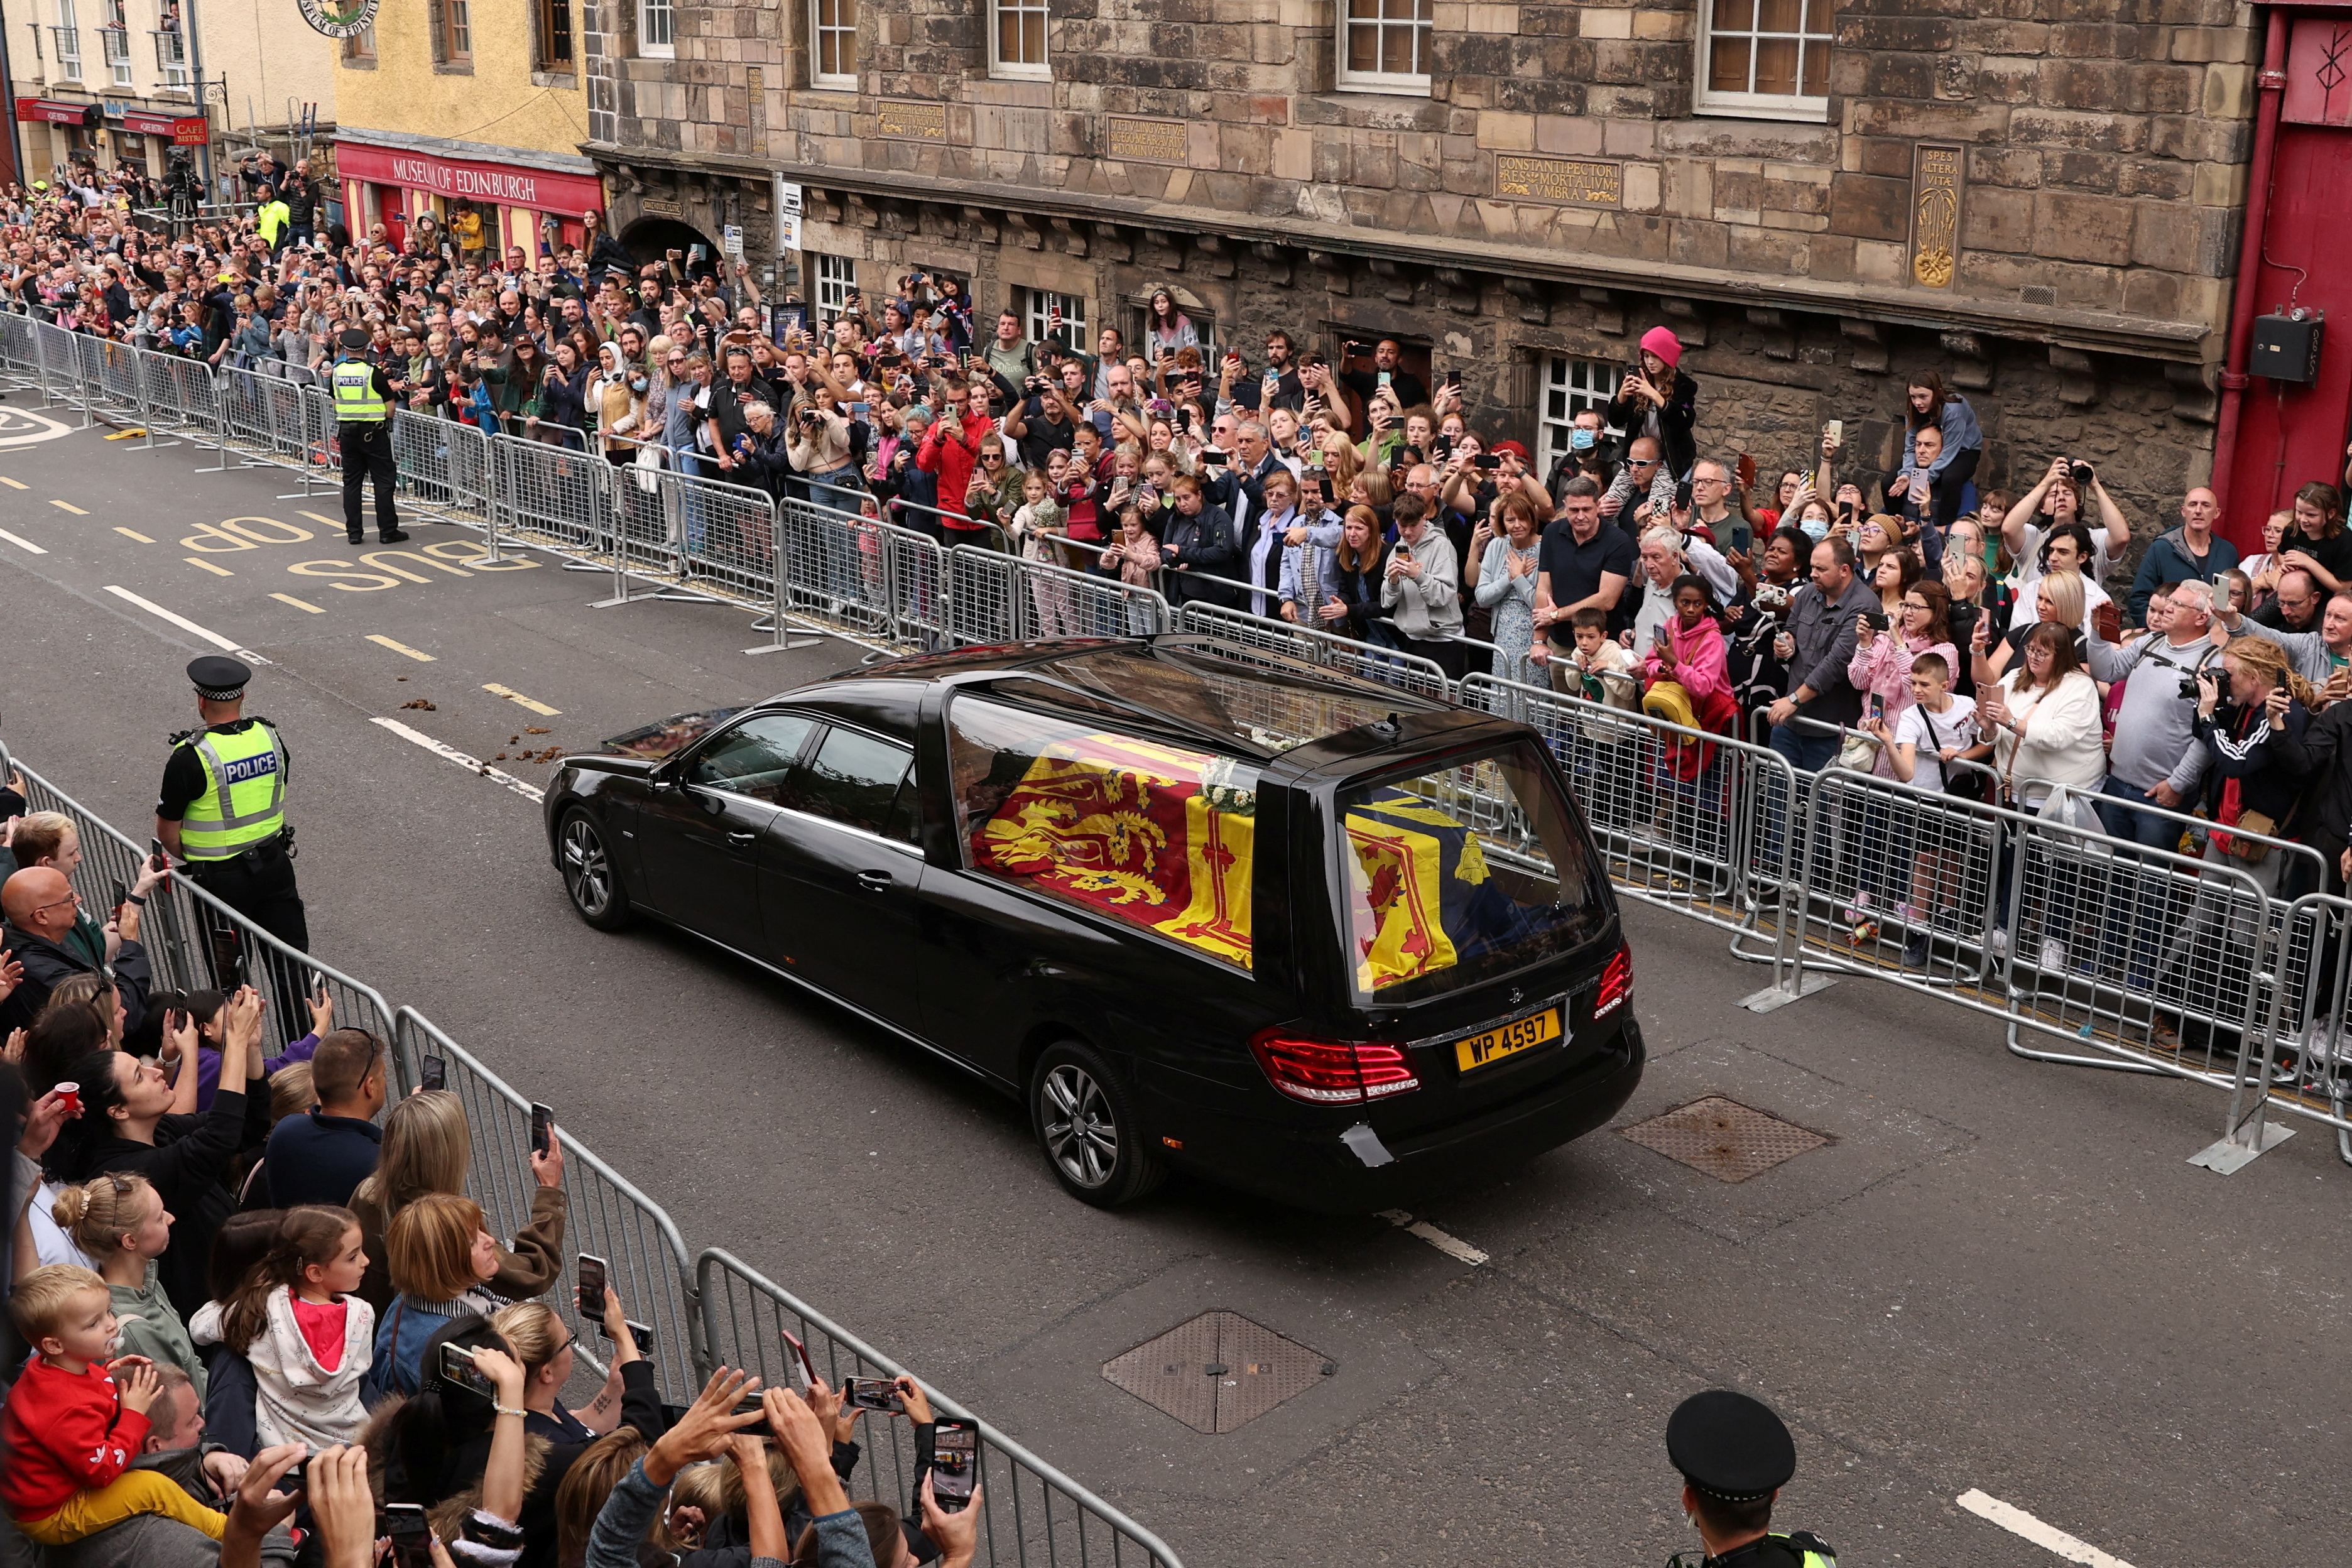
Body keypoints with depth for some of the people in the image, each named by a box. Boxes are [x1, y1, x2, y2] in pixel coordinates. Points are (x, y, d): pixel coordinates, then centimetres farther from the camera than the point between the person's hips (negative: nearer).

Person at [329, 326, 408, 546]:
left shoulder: (336, 372, 0)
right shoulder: (373, 372, -12)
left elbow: (336, 401, 12)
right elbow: (390, 406, -9)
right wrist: (387, 420, 11)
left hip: (347, 431, 4)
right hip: (374, 431, -4)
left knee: (351, 482, 9)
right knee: (384, 481, 2)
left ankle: (354, 532, 8)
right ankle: (388, 531, 1)